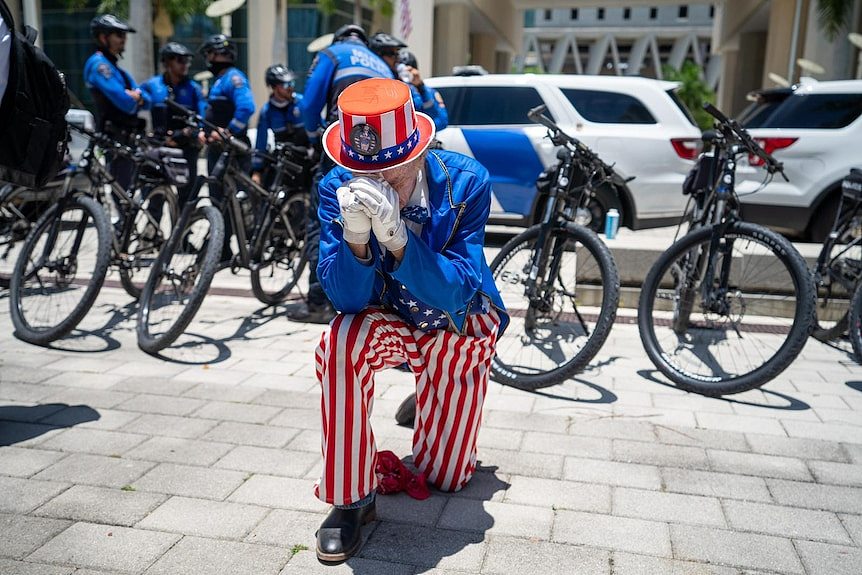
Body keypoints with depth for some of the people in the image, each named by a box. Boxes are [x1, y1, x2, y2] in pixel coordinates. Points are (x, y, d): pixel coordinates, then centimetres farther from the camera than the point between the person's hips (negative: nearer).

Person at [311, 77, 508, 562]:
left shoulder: (466, 182, -27)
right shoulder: (337, 189, -22)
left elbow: (454, 295, -31)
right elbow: (348, 299, -25)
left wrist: (396, 238, -47)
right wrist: (355, 235, -45)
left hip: (457, 328, 0)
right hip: (387, 320, 1)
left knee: (444, 477, 7)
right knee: (341, 342, -37)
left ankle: (427, 405, 41)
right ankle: (352, 497, -19)